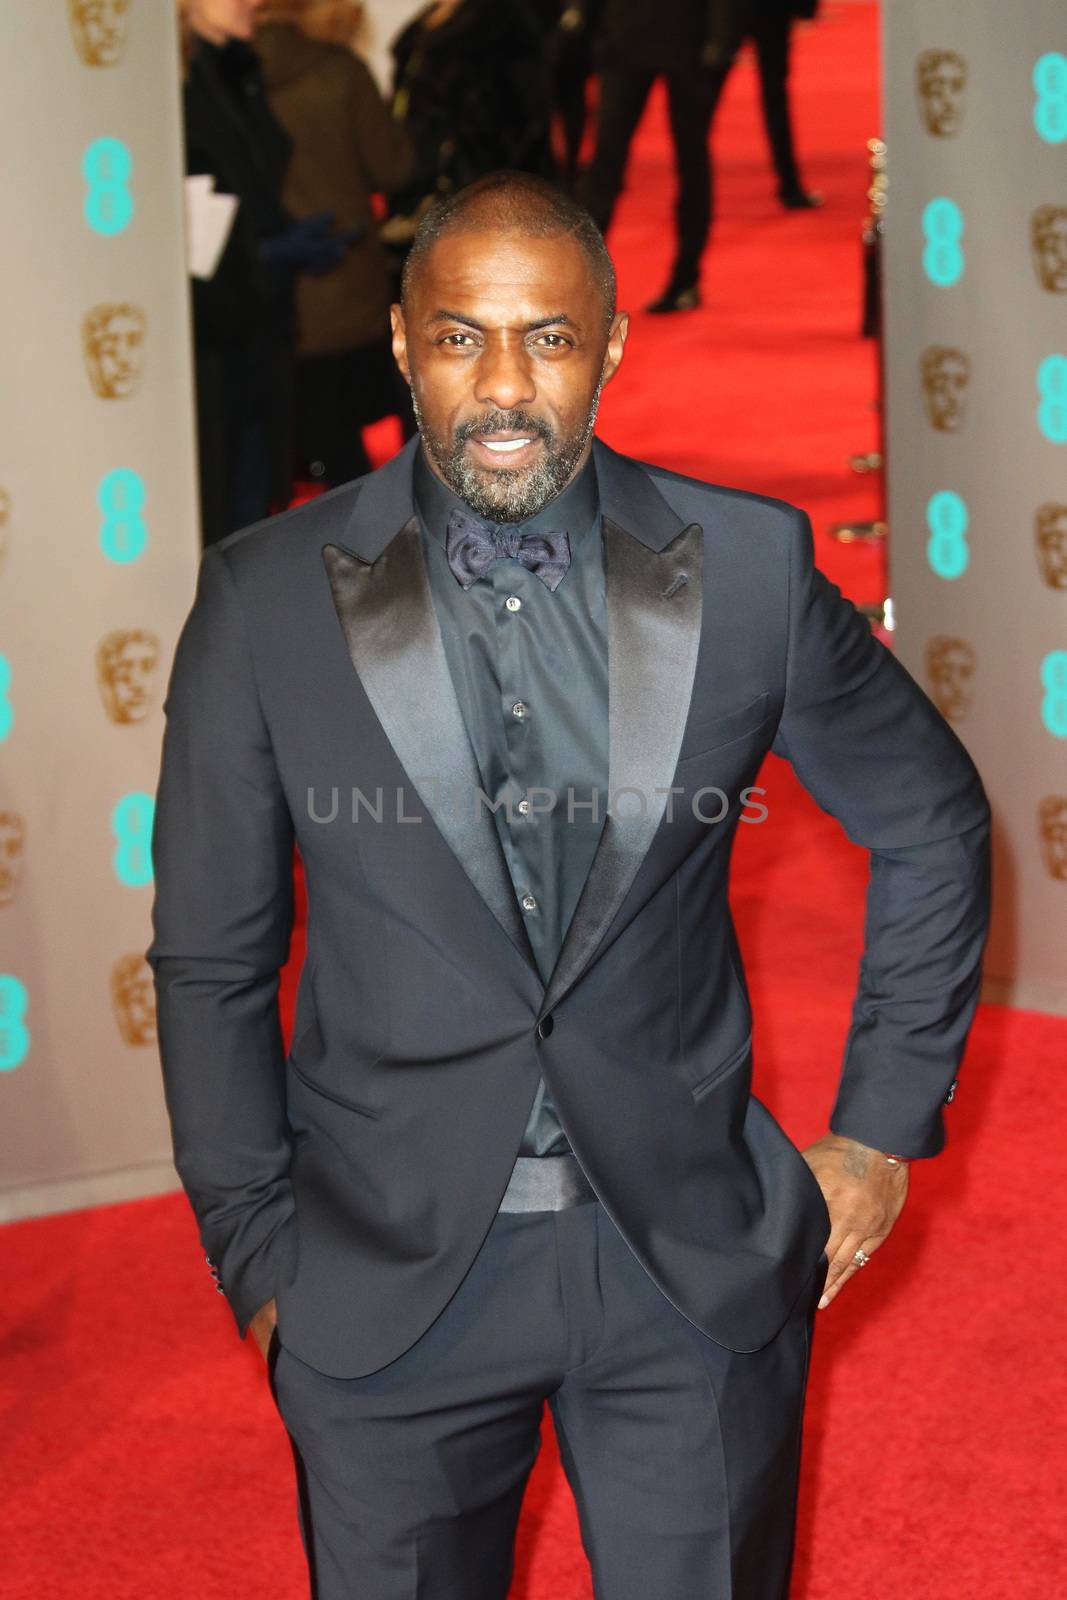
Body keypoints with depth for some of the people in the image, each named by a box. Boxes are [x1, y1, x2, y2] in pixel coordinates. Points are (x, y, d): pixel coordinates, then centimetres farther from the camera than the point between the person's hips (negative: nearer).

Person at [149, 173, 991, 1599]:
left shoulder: (750, 567, -4)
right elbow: (211, 961, 1)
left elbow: (932, 825, 10)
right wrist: (259, 1260, 1)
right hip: (389, 1278, 0)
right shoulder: (268, 600, -5)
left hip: (697, 1266, 1)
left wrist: (883, 1128, 8)